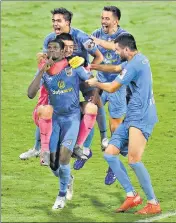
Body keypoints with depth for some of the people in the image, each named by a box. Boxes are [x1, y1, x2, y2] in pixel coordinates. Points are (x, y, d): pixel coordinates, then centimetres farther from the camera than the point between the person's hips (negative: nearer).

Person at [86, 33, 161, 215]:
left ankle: (153, 203, -14)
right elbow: (116, 69, 34)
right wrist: (95, 67, 20)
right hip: (132, 117, 11)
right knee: (109, 153, 5)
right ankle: (131, 195, 5)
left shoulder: (135, 64, -15)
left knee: (134, 160, -20)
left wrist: (95, 83, 11)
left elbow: (111, 88, -9)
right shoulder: (138, 59, 15)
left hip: (141, 117, -11)